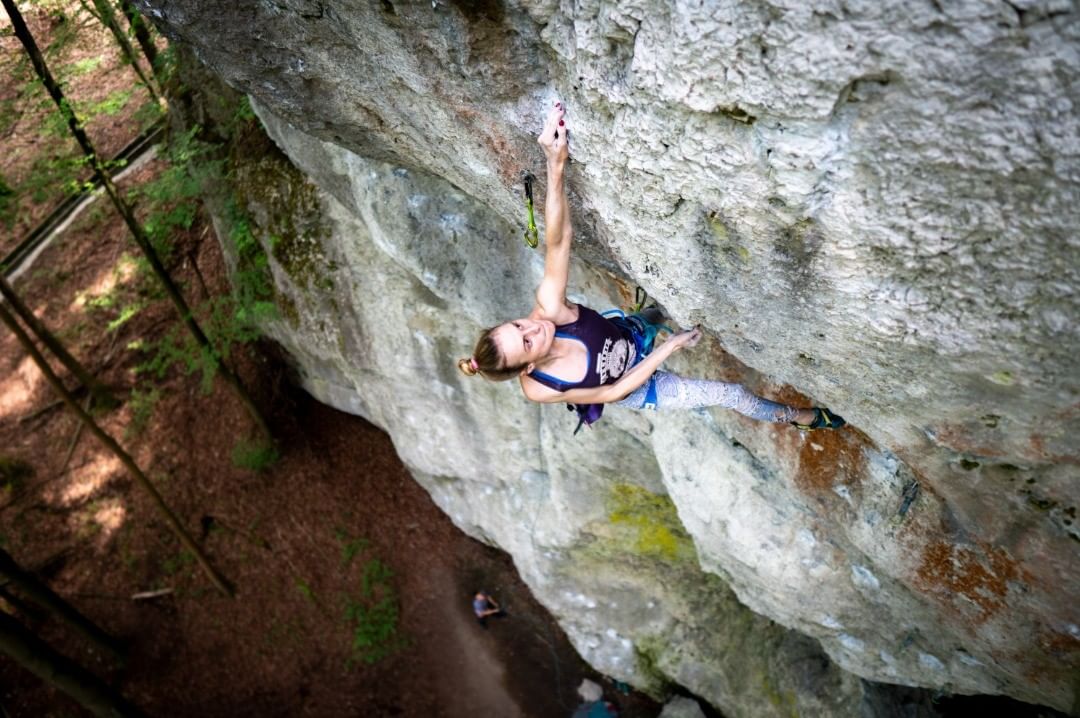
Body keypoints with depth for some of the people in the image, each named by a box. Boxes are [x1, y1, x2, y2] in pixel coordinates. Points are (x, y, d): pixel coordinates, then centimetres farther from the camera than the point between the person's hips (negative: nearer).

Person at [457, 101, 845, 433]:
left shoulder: (548, 309, -33)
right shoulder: (539, 388, -36)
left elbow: (557, 240, -46)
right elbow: (614, 391, -23)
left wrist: (556, 164, -60)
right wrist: (668, 348, -26)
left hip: (635, 333, 3)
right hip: (636, 389, -2)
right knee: (732, 394, 4)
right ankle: (790, 414, 34)